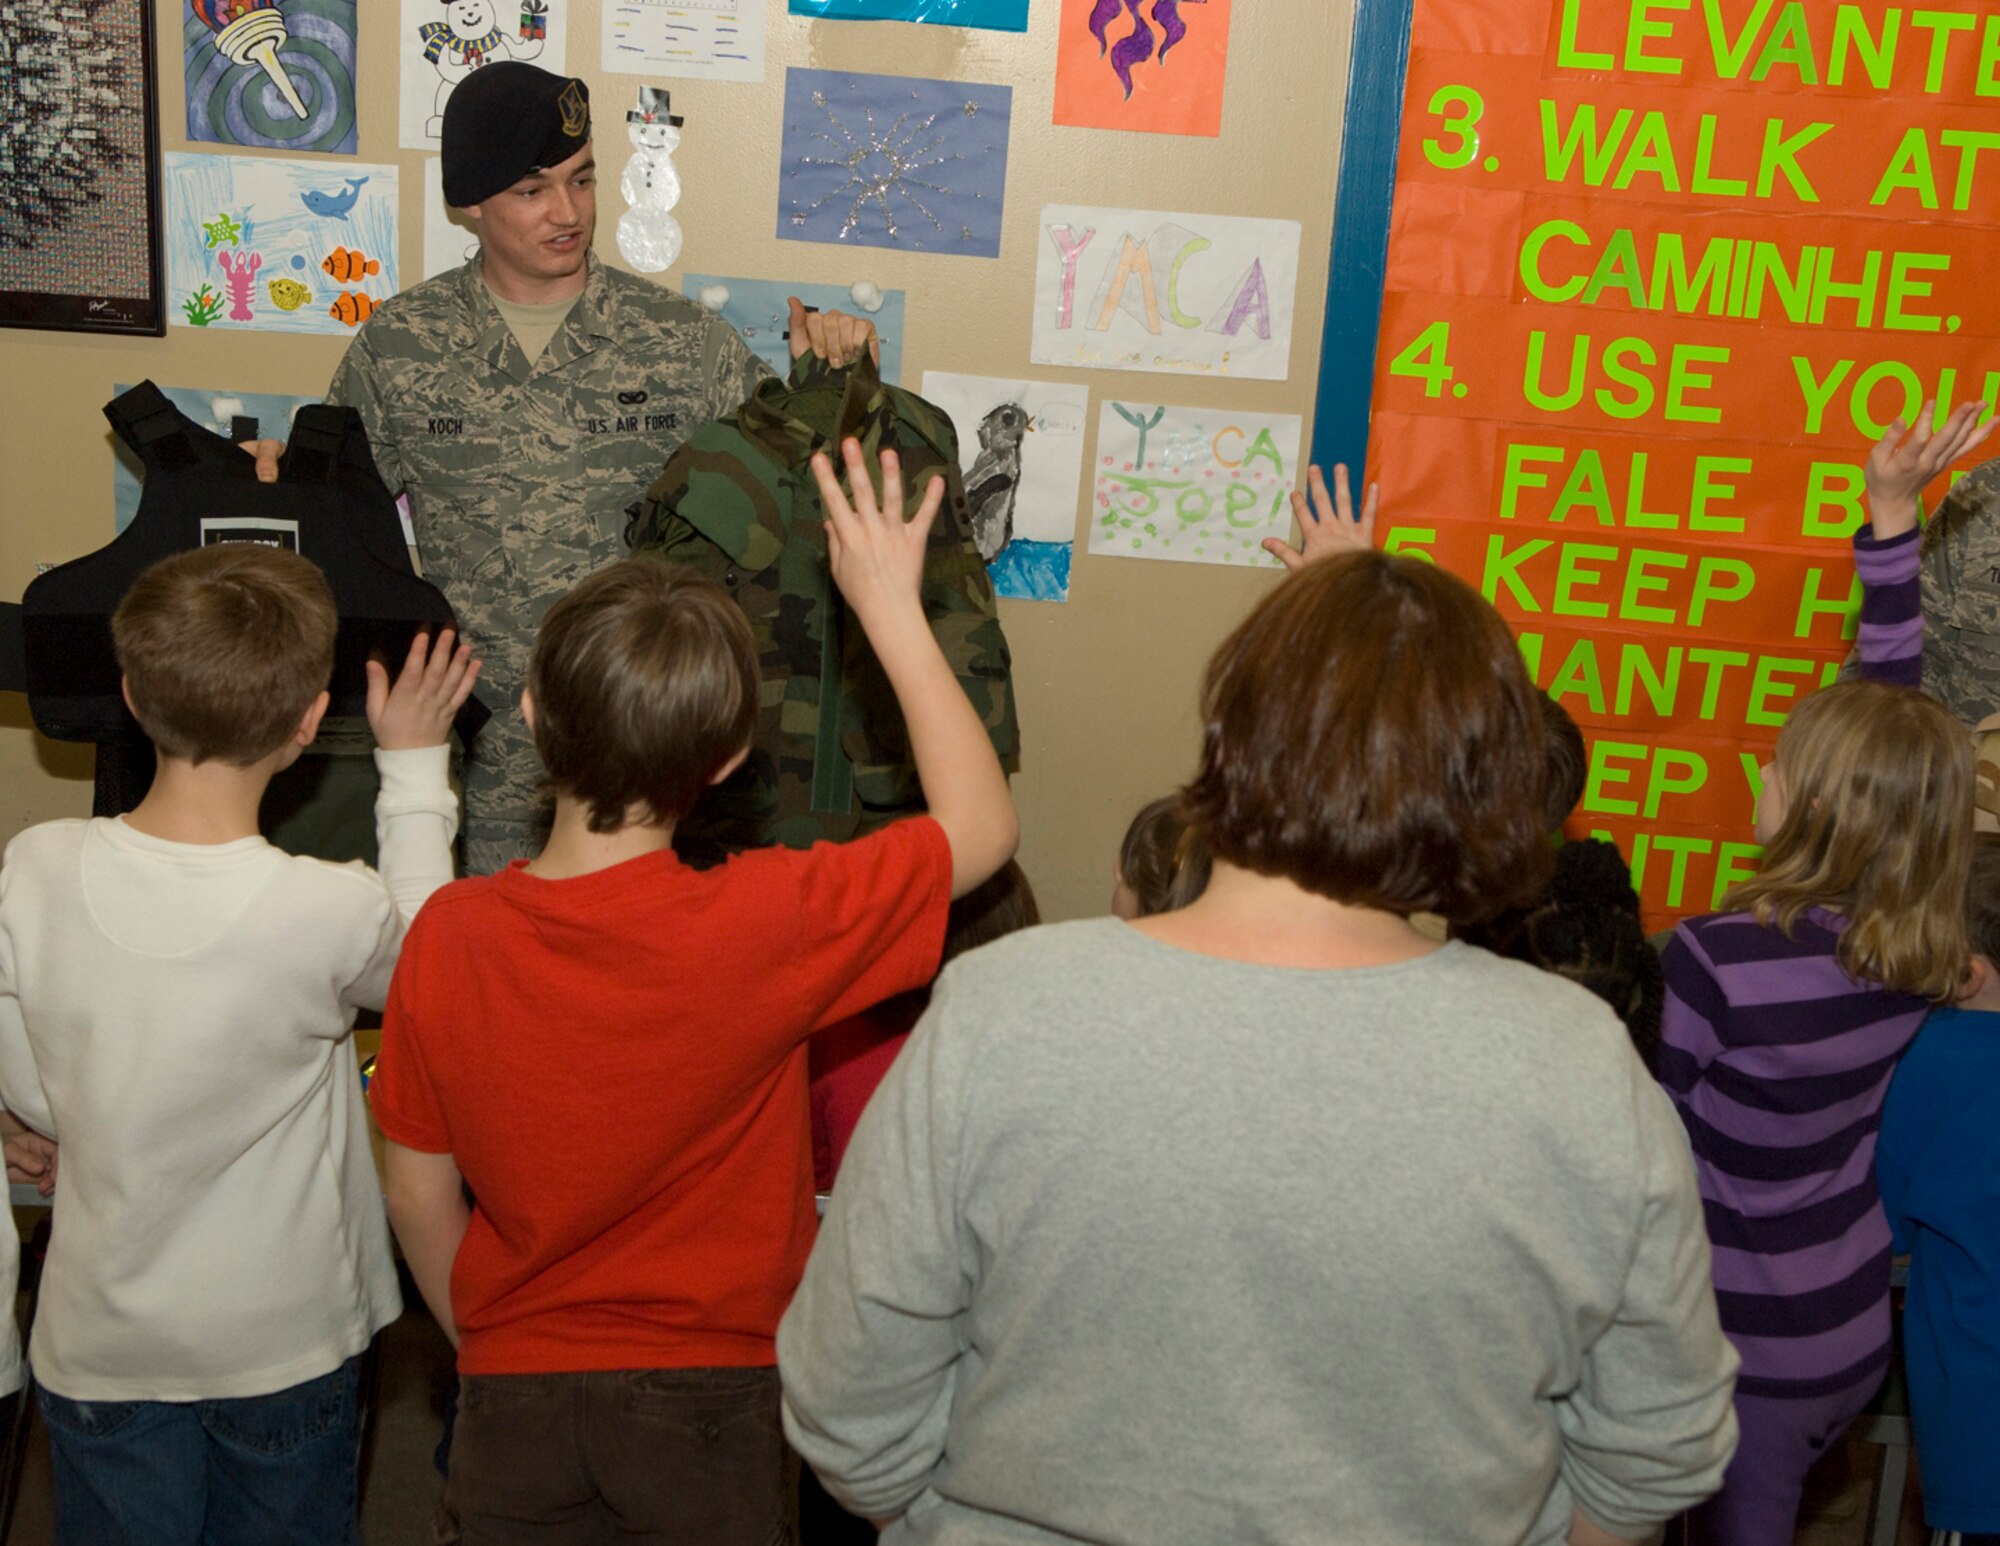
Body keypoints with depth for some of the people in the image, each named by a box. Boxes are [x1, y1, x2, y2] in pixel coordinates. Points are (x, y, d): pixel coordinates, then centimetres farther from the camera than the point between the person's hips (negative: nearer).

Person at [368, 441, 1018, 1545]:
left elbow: (418, 1191, -3)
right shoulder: (765, 925, -26)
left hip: (517, 1390, 2)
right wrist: (891, 606, -7)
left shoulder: (447, 937, -15)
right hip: (713, 1394, -2)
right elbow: (981, 825, -10)